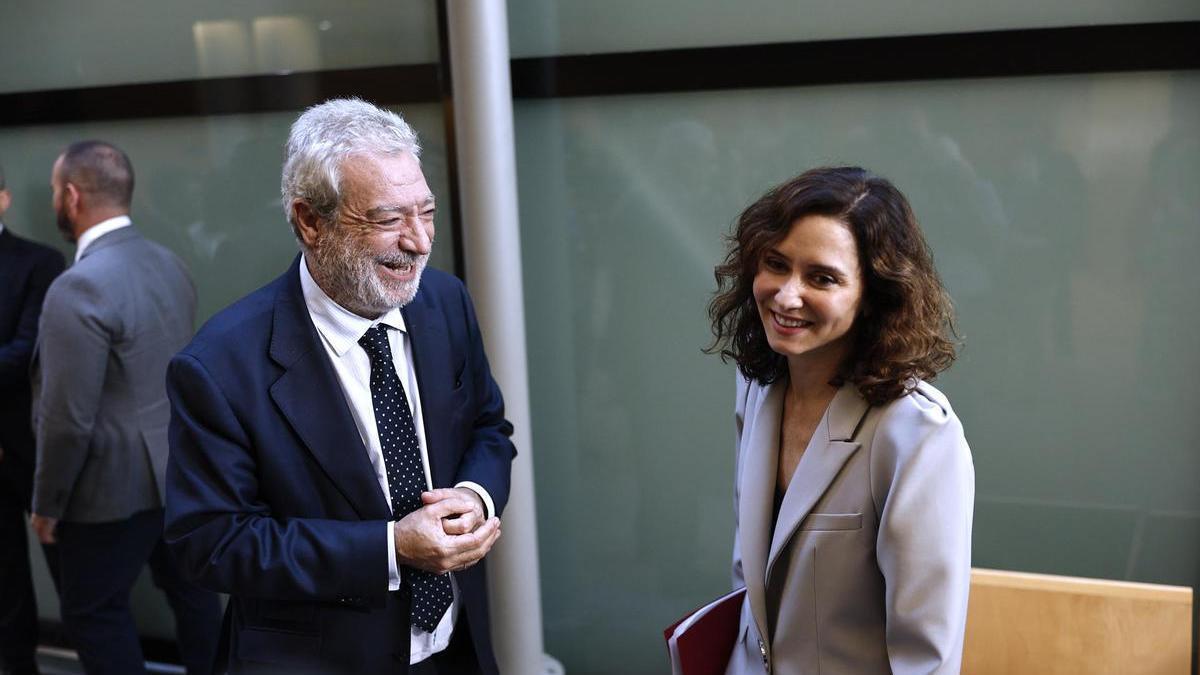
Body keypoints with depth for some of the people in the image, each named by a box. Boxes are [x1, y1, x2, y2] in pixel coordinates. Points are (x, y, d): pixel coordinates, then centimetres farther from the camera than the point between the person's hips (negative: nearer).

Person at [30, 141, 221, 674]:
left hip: (117, 482, -8)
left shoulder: (78, 288, -22)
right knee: (190, 590, 18)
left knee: (93, 612, 9)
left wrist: (47, 503, -8)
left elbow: (69, 419, -20)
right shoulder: (171, 264, 2)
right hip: (181, 465, 8)